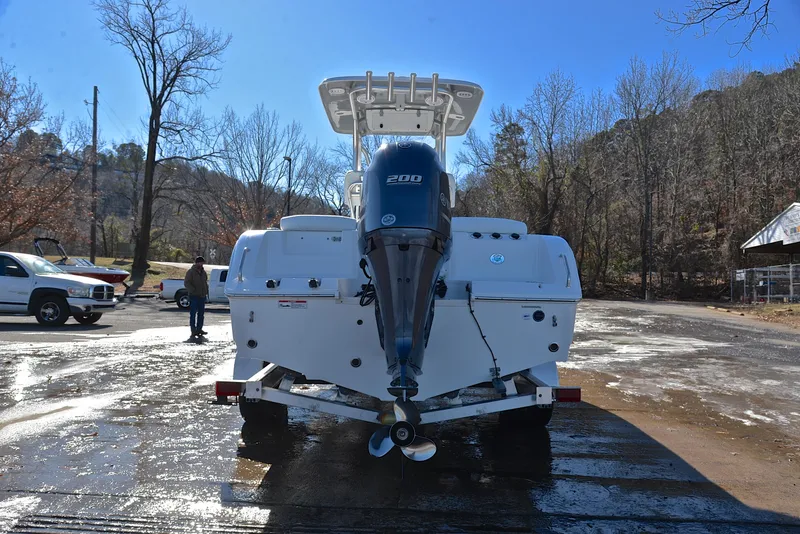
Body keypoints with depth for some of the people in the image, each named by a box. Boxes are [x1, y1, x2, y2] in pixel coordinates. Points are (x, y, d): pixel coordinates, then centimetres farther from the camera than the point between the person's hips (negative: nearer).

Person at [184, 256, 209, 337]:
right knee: (193, 314, -4)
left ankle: (199, 329, 17)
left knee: (201, 313, 9)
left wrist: (206, 291, 12)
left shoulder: (203, 271, 15)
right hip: (194, 296, -7)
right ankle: (193, 330, -2)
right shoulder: (191, 271, -5)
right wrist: (193, 290, -21)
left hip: (202, 296, 7)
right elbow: (186, 283, -10)